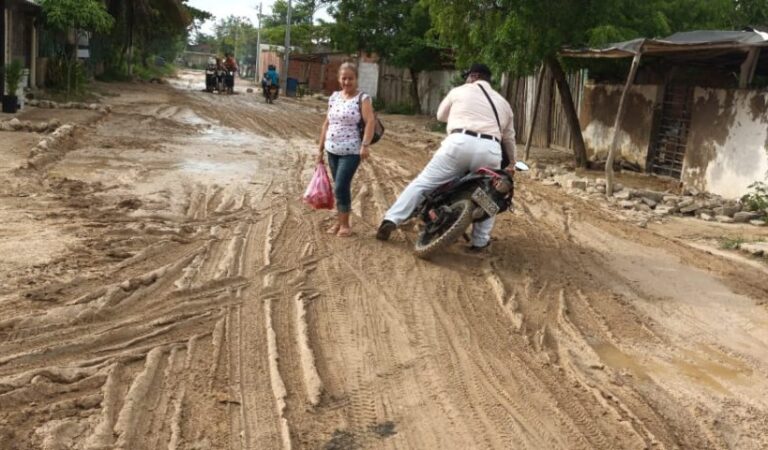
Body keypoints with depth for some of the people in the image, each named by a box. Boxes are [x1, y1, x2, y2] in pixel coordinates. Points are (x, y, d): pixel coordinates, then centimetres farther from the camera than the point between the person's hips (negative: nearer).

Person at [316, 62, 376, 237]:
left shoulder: (362, 98, -7)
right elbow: (327, 124, 15)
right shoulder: (334, 97, 11)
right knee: (338, 188, 12)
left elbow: (370, 122, -17)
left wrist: (365, 145, -29)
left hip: (351, 152, -6)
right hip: (333, 150, 6)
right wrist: (321, 148, 14)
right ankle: (339, 221, 22)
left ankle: (345, 224, 4)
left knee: (341, 187, -10)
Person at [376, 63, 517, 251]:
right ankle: (480, 241, 21)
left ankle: (391, 220, 0)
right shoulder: (503, 102, 28)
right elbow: (509, 137, 35)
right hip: (490, 150, 2)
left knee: (422, 183, 6)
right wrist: (512, 163, 47)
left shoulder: (459, 91, 19)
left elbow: (441, 115, 32)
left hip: (459, 143, -2)